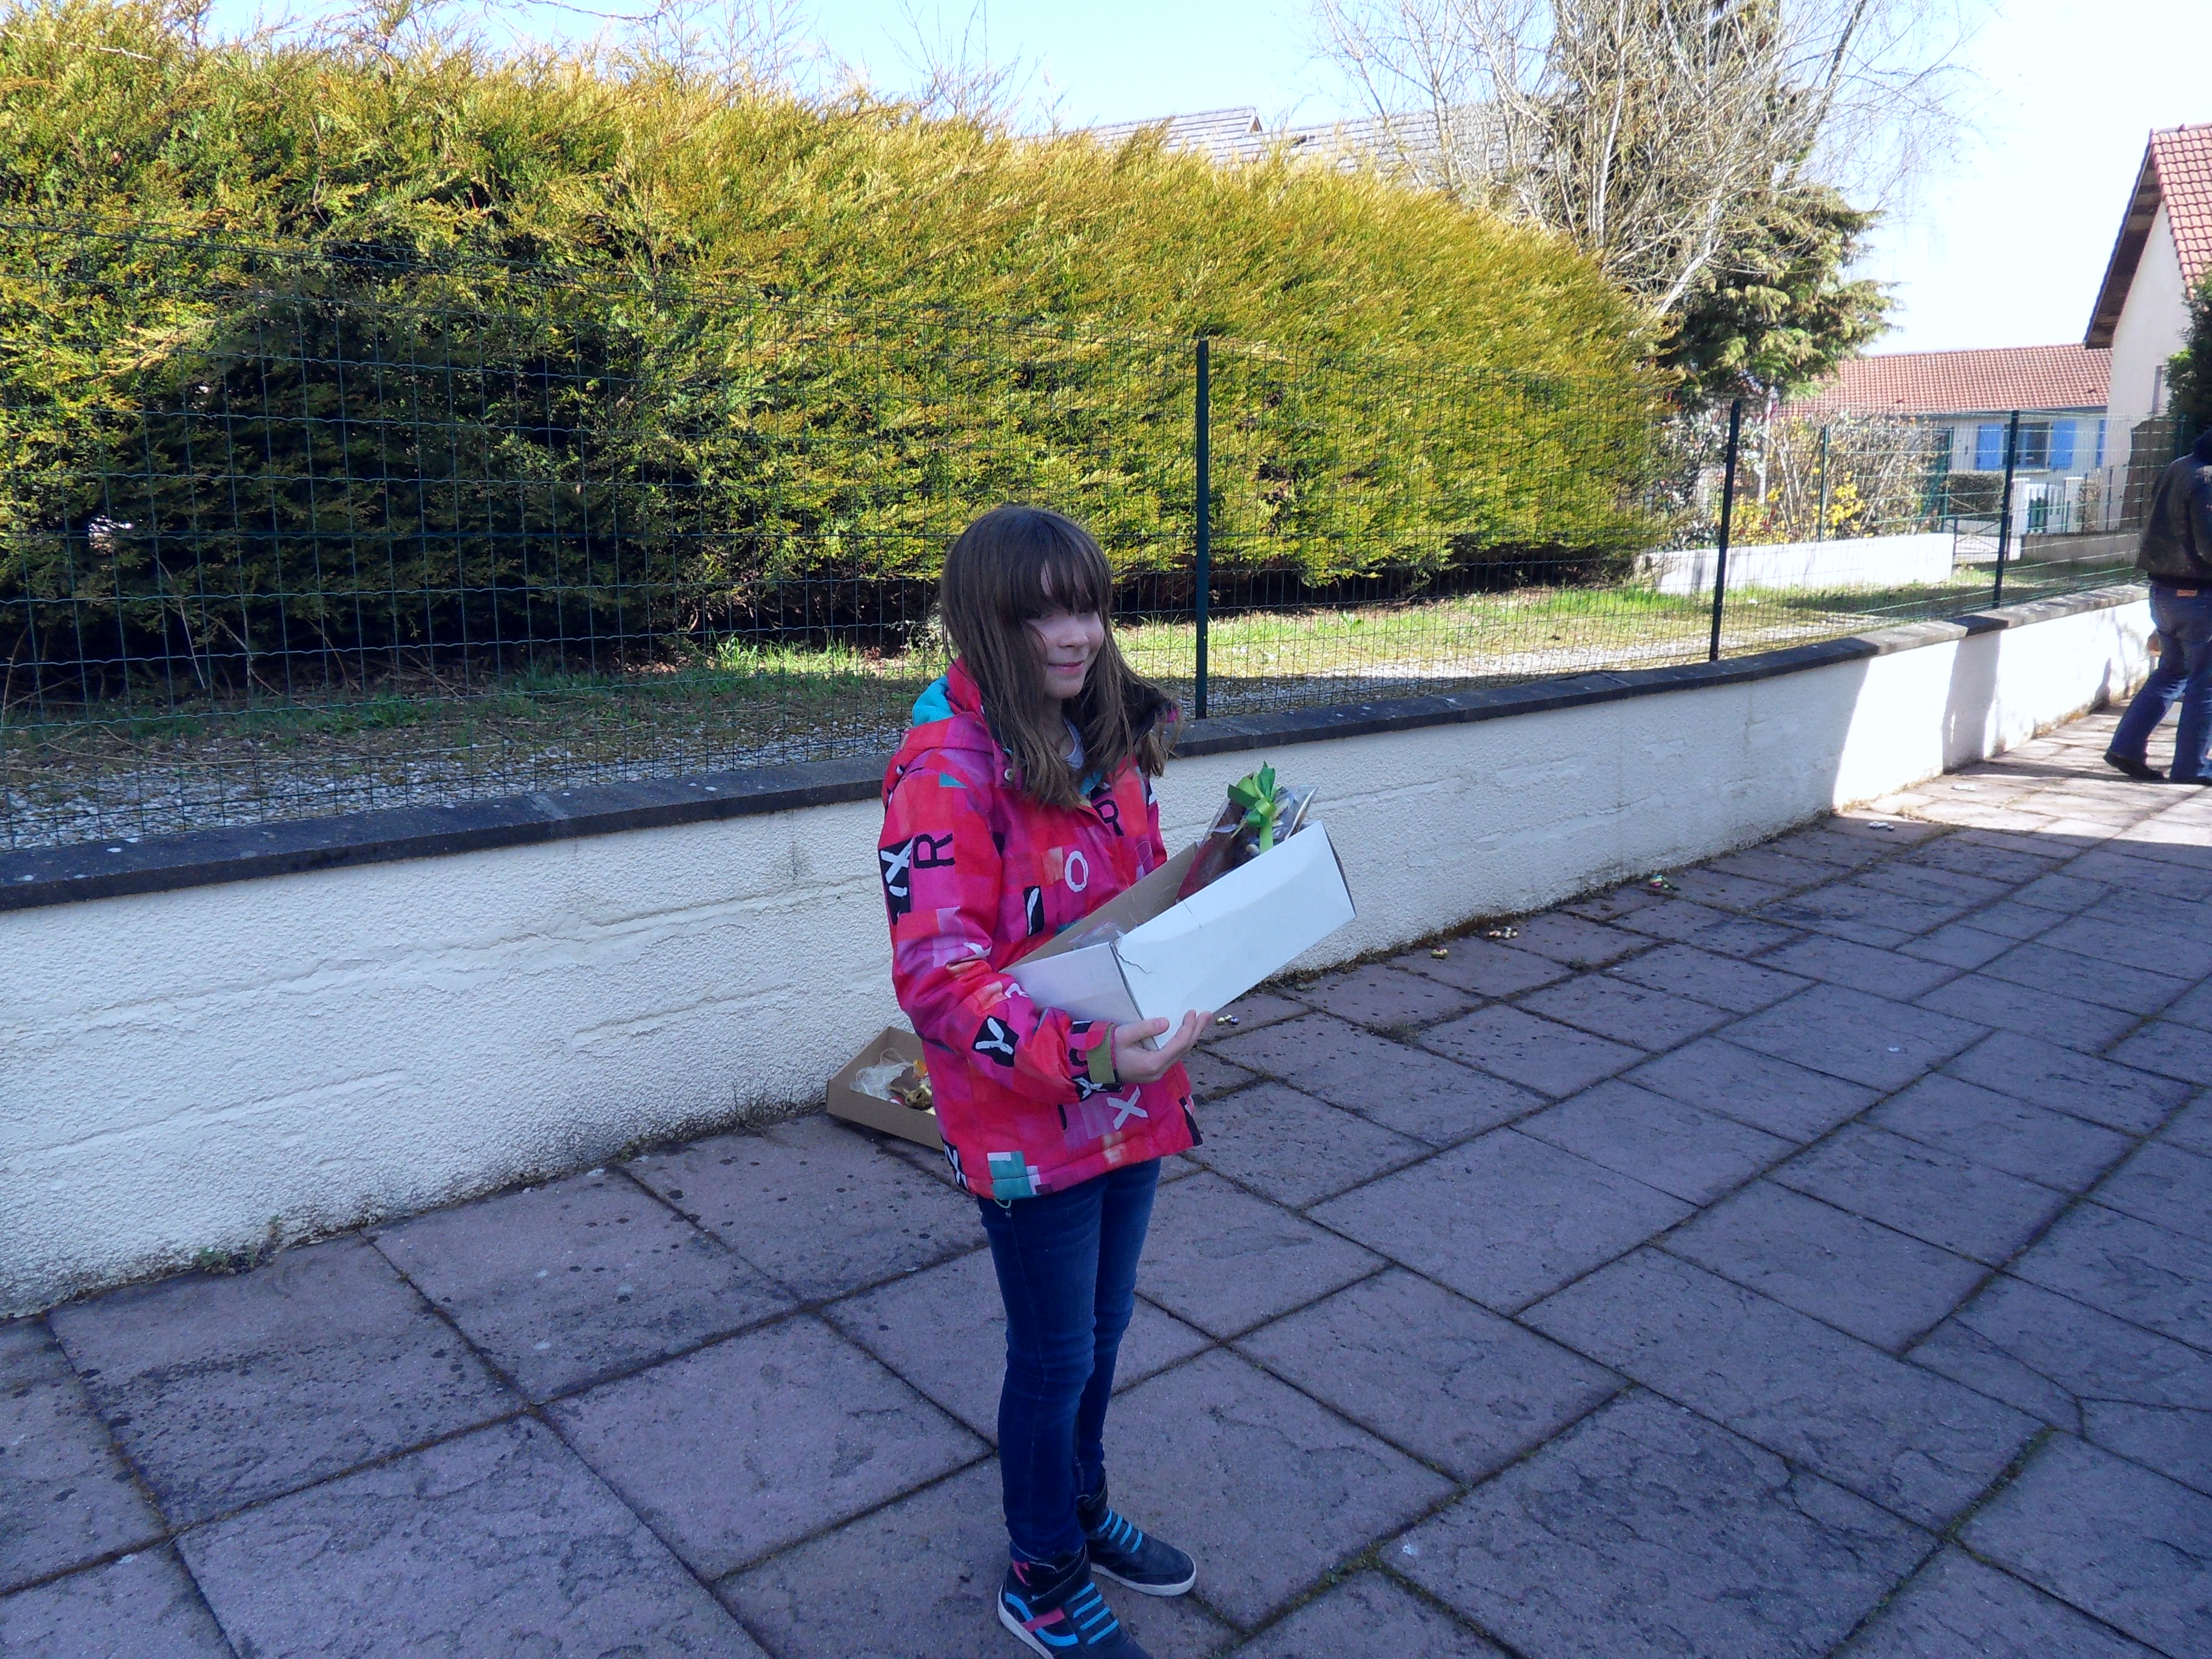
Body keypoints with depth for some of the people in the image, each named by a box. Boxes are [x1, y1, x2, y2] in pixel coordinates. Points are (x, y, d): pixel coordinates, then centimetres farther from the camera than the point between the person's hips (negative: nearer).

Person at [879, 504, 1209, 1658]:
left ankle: (1081, 1508, 50)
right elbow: (939, 977, -26)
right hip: (1028, 1124, -7)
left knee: (1103, 1325, 24)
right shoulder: (945, 771, -22)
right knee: (1055, 1354, 11)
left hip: (1131, 1099, 7)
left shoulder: (1104, 737, 4)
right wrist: (1084, 1055, -37)